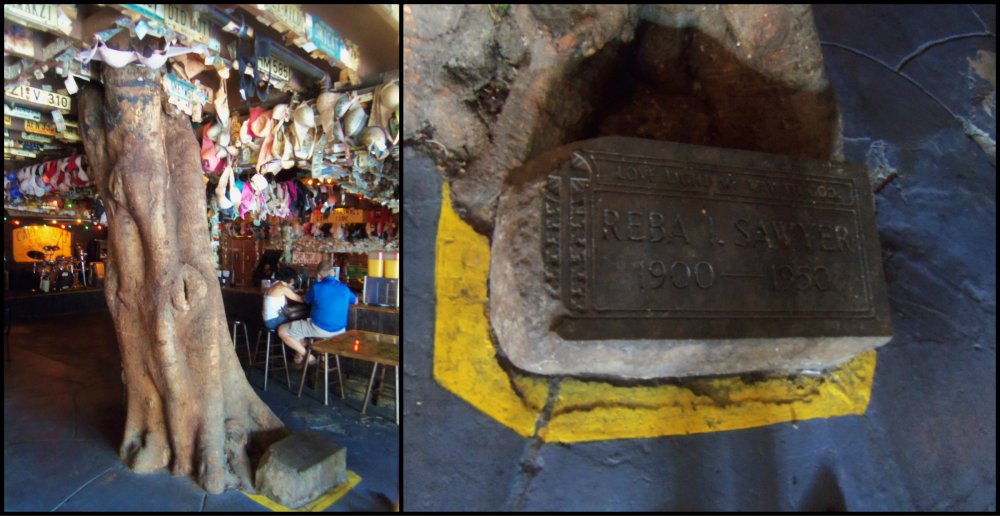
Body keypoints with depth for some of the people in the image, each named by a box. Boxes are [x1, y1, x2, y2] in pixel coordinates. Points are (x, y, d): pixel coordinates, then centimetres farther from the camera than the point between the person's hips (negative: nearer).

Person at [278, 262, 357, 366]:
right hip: (339, 331, 6)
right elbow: (355, 301, 22)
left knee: (282, 330, 6)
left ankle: (307, 356, 6)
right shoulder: (344, 288, 2)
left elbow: (307, 300, 13)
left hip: (320, 329, -6)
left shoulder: (316, 287, -9)